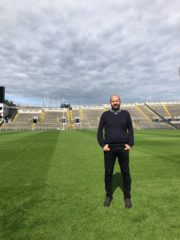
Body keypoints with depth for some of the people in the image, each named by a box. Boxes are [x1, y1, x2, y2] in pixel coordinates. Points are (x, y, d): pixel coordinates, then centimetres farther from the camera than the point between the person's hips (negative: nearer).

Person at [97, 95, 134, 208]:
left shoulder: (126, 114, 6)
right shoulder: (105, 115, 3)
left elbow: (130, 130, 7)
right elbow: (100, 131, 4)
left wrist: (130, 144, -4)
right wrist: (102, 145, -8)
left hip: (123, 147, 1)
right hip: (109, 148, 0)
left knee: (126, 172, 6)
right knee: (108, 172, 6)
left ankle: (127, 197, 23)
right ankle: (109, 196, 24)